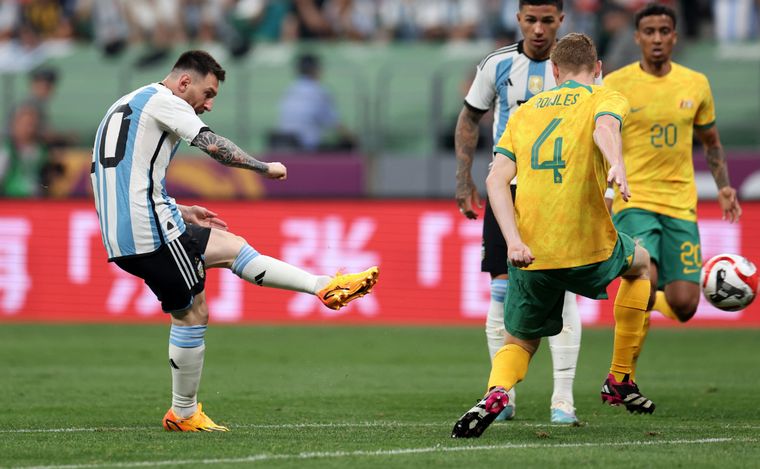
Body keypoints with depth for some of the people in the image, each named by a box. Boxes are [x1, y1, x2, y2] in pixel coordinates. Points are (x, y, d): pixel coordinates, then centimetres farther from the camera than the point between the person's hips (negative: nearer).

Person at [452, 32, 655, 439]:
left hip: (530, 255, 3)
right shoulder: (605, 99, 6)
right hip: (589, 249, -2)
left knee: (519, 343, 20)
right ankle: (620, 380, 29)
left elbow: (496, 179, 4)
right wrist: (617, 165, -40)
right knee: (640, 265, 32)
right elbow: (605, 127, -21)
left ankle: (496, 392, -15)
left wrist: (513, 240, -5)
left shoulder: (525, 111, 18)